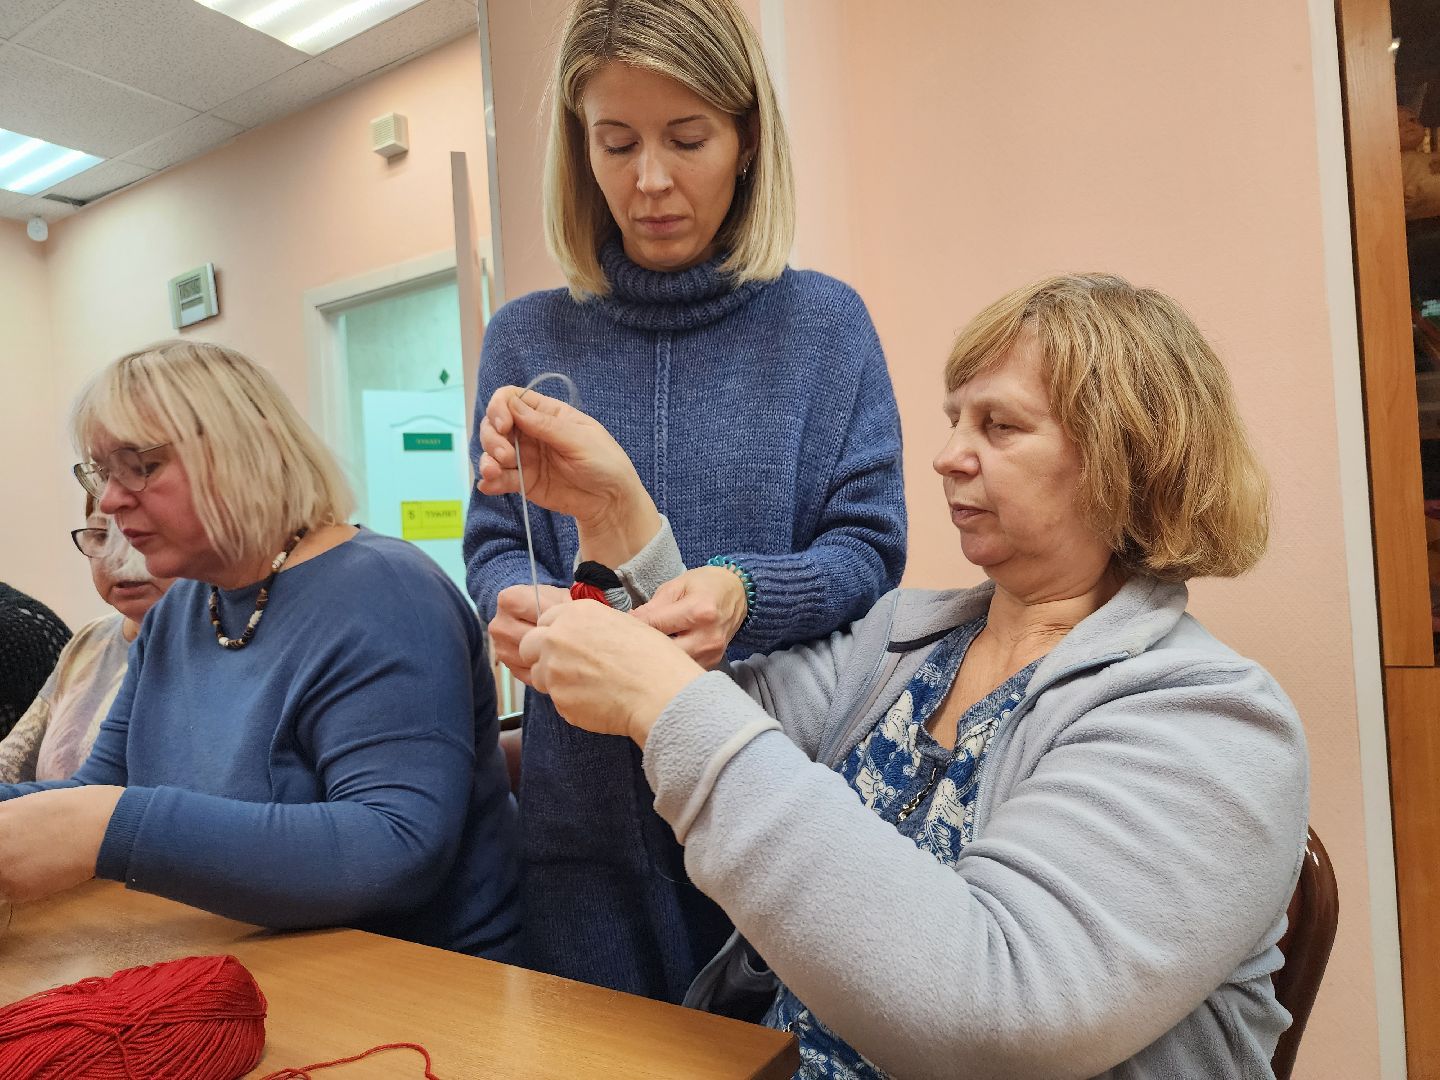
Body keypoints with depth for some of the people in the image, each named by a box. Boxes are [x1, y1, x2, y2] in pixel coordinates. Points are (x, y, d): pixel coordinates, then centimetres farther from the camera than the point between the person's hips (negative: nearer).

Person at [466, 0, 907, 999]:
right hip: (587, 799, 2)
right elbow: (494, 547, 2)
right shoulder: (529, 337, 2)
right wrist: (517, 603, -21)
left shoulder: (823, 321, -3)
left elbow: (869, 550, -6)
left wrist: (744, 594, -25)